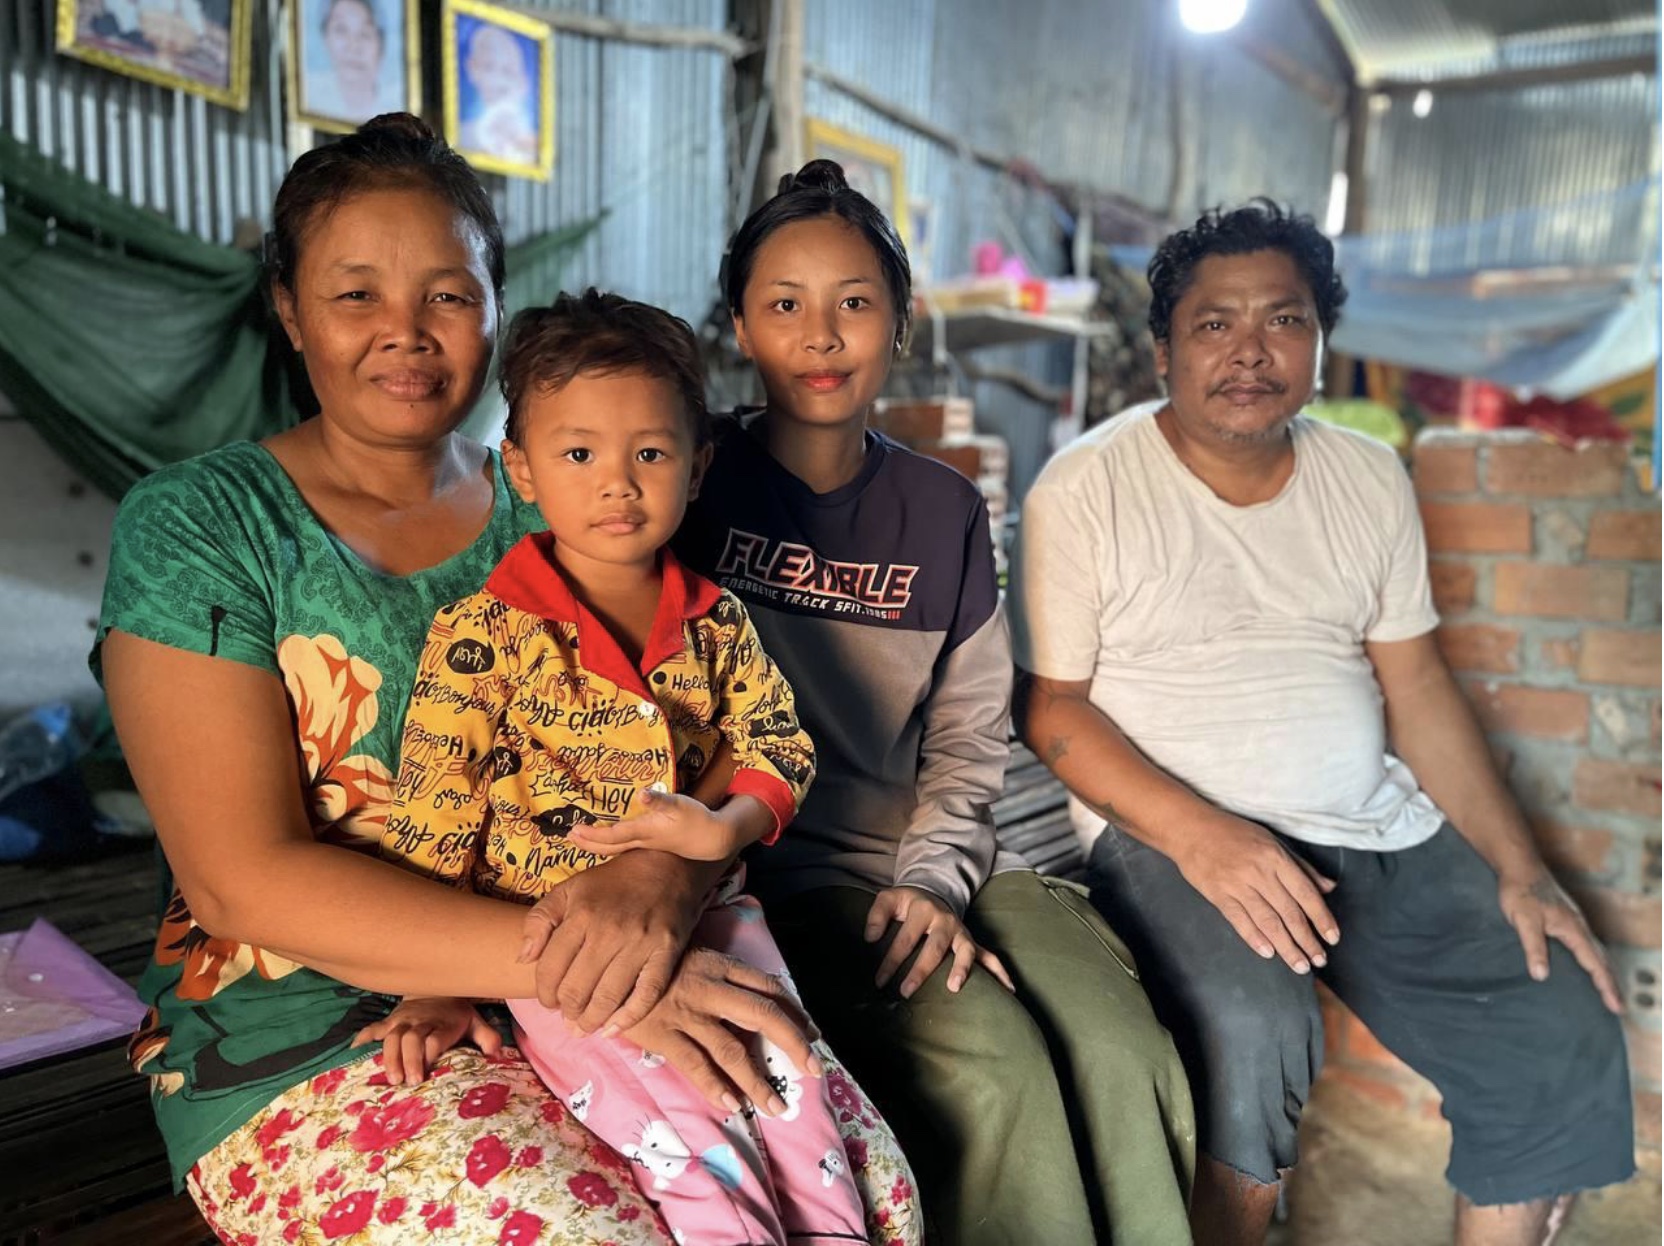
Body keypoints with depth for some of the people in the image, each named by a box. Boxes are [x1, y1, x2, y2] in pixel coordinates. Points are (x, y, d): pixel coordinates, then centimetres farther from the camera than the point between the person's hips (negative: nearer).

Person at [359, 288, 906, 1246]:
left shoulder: (715, 622, 6)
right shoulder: (484, 633, -7)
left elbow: (780, 750, 10)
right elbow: (432, 820, -4)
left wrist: (729, 827, -12)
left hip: (704, 919, 4)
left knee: (795, 1084, -12)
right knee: (685, 1133, -19)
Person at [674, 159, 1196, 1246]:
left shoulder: (944, 511, 10)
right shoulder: (699, 482, -1)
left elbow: (970, 737, 10)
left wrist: (933, 879, -4)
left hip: (933, 857, 4)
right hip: (776, 868, -3)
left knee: (1122, 1052, -20)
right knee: (992, 1065, -26)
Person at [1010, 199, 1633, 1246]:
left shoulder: (1370, 479, 9)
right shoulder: (1088, 488, -7)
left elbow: (1416, 685, 11)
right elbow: (1050, 702, -9)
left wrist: (1520, 870, 0)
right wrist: (1199, 836, -23)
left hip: (1380, 829, 6)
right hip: (1170, 829, -5)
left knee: (1567, 1038, -8)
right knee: (1253, 1030, -31)